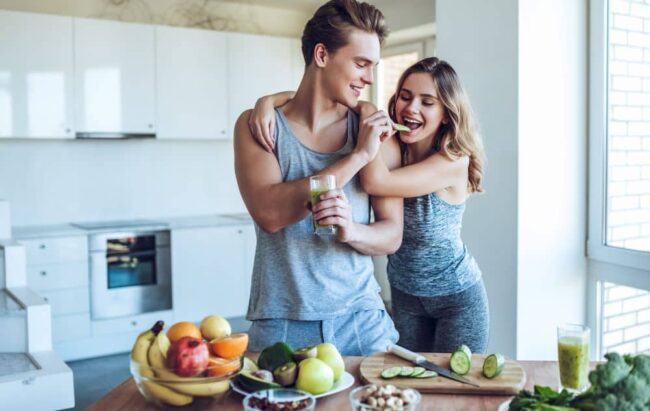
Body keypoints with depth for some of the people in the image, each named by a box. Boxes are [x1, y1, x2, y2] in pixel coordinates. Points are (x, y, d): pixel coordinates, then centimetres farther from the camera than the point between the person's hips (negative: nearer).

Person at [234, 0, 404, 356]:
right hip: (280, 325, -1)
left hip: (361, 320, 2)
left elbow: (392, 236, 1)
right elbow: (269, 214, -20)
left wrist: (351, 230, -21)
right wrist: (358, 157, -18)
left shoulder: (374, 130, 1)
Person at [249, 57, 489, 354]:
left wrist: (367, 112, -28)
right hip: (404, 294, 4)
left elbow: (376, 182, -36)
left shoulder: (455, 161, -23)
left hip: (457, 298, -4)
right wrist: (269, 100, -31)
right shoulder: (390, 146, -12)